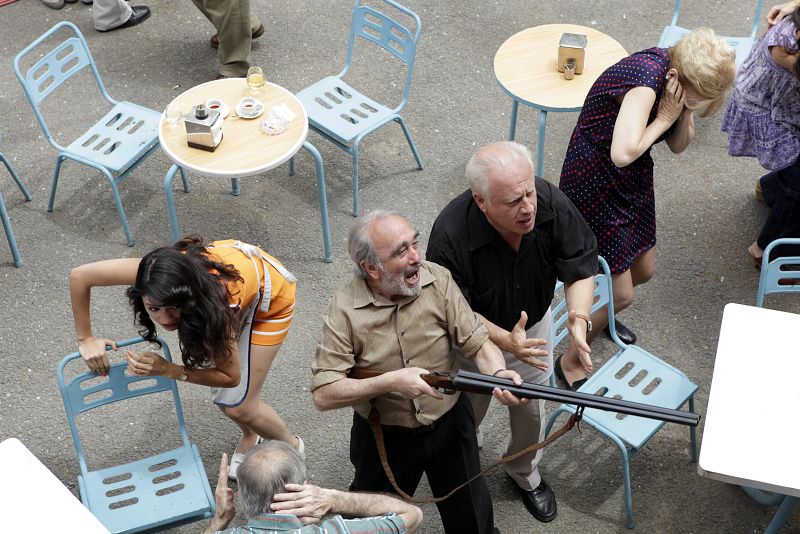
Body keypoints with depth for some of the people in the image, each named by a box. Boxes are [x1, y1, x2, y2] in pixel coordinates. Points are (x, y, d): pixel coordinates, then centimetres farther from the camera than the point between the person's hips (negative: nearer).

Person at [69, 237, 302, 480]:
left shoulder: (215, 307, -43)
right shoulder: (154, 272, -36)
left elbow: (231, 378, -27)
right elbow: (79, 275, -24)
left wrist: (166, 369, -36)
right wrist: (85, 339, -20)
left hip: (270, 287, -5)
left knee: (238, 406, -3)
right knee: (221, 395, 5)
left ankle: (291, 446, 25)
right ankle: (250, 437, 38)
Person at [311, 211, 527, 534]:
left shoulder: (438, 280, -16)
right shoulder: (345, 309, -22)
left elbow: (478, 343, -15)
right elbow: (323, 395, -23)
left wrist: (499, 374, -37)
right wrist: (390, 382, -33)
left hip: (450, 424, 2)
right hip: (384, 435, -1)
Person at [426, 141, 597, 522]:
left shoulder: (552, 204, -31)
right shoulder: (451, 234, -39)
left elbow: (580, 268, -18)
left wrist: (578, 317, -37)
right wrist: (507, 341, -42)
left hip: (533, 325, 3)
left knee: (531, 410, 22)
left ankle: (525, 473, 54)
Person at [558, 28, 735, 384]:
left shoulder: (680, 76, -7)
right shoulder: (648, 80, -32)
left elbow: (678, 146, 2)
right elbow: (622, 154, -43)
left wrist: (685, 111, -18)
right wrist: (665, 116, -29)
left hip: (634, 180, 8)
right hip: (595, 185, -8)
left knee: (643, 271, 21)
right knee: (621, 294, -2)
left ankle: (599, 315, 51)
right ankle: (572, 361, 21)